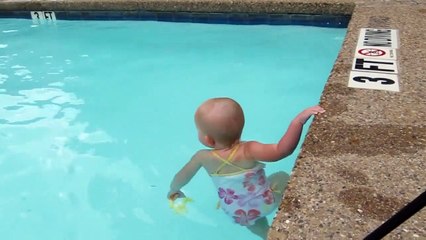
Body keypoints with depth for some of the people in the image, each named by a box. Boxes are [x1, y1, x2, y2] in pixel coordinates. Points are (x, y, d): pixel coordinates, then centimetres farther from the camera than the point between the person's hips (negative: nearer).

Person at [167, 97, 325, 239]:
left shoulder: (202, 157, -21)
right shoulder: (248, 151, -34)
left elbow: (182, 177, -3)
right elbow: (282, 150, -47)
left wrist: (173, 190, 18)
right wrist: (299, 120, -46)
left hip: (237, 214, 3)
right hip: (266, 203, -3)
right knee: (282, 177, 23)